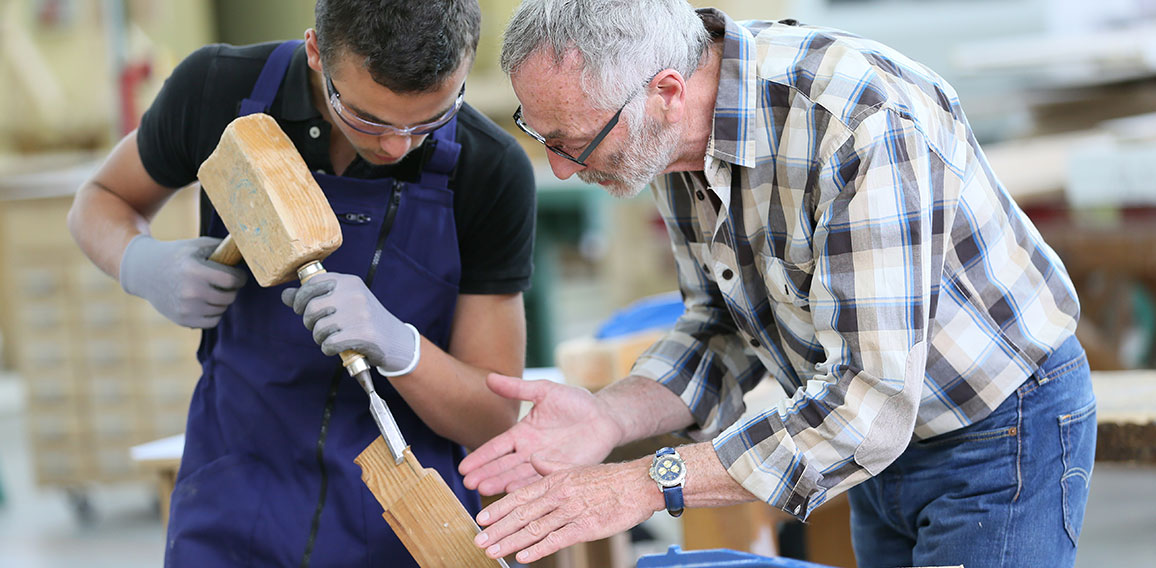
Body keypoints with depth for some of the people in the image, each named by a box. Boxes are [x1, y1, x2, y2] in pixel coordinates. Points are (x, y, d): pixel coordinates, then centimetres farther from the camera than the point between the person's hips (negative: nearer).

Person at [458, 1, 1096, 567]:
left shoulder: (861, 126, -36)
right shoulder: (673, 132, -9)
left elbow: (870, 406, -37)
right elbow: (729, 328, 2)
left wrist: (647, 483, -35)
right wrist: (608, 418, -18)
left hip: (1001, 432, -7)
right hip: (885, 448, 7)